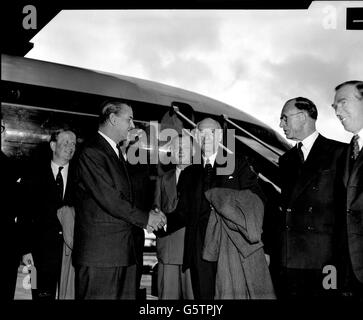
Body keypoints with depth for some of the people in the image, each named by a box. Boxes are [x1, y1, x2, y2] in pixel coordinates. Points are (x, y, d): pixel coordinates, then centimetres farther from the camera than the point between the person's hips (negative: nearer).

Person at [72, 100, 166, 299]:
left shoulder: (116, 153, 21)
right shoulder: (91, 153, -11)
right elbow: (109, 199, -17)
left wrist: (148, 217, 2)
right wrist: (145, 218, -6)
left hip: (124, 252, 9)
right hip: (99, 254, -9)